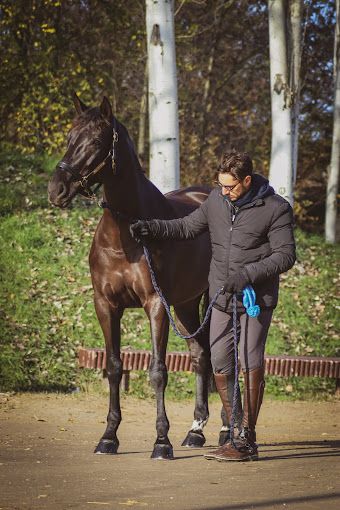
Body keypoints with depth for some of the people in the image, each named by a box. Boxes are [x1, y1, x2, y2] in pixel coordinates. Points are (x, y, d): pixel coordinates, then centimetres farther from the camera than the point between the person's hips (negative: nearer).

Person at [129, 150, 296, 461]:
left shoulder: (276, 209, -11)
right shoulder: (217, 200, 4)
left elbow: (285, 255, -13)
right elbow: (187, 227, 15)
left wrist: (247, 274, -23)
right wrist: (151, 228, 2)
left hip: (257, 298, -5)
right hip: (222, 297, 6)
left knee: (251, 363, -9)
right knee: (220, 365, 5)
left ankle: (247, 441, -4)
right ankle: (237, 430, 20)